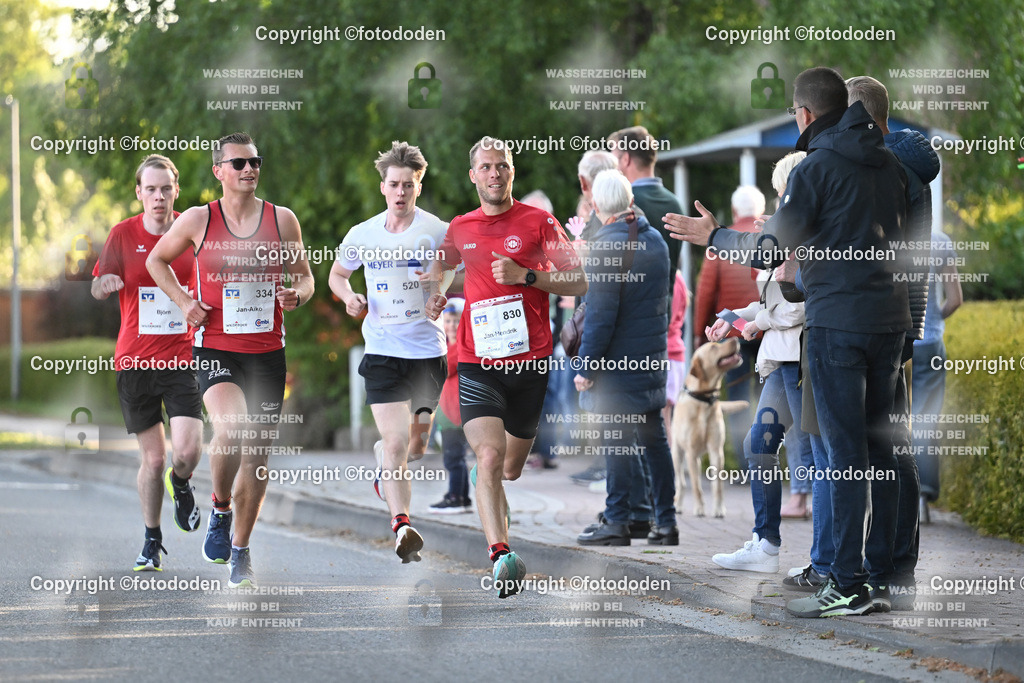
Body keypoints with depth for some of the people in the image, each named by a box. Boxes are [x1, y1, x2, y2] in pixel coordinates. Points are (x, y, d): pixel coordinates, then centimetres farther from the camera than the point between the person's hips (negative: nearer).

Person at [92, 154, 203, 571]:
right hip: (134, 360, 0)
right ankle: (152, 541, 21)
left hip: (181, 358, 0)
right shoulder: (123, 234, -1)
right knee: (152, 458, 2)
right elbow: (97, 289, -1)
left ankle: (180, 484, 21)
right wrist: (105, 283, -24)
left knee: (188, 451, -15)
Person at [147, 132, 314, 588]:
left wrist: (297, 295, -9)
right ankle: (220, 510, 1)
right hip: (215, 348, -3)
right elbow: (157, 260, 15)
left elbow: (305, 276, 14)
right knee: (230, 429, -28)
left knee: (257, 454, 7)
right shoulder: (198, 221, -1)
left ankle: (240, 551, 24)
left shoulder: (283, 220, 4)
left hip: (267, 351, 3)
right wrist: (183, 301, 1)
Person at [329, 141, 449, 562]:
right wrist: (349, 297, -2)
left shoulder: (437, 231, -5)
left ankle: (384, 456, 46)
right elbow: (337, 274, 20)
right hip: (382, 349, 0)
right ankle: (401, 526, -16)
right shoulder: (362, 235, 3)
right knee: (395, 441, -14)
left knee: (417, 446, 12)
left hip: (428, 349, 0)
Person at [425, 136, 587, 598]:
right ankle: (500, 556, -32)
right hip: (477, 366, 0)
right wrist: (433, 297, 9)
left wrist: (525, 275, -14)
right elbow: (438, 268, 31)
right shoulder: (458, 229, 10)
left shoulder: (539, 222, 2)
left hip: (531, 363, 0)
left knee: (512, 470, 12)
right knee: (489, 458, -22)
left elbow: (578, 283, -1)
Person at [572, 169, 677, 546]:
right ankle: (665, 520, 14)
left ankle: (616, 521, 1)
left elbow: (601, 314, -17)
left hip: (618, 360, -7)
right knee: (653, 437, 12)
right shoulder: (656, 240, 8)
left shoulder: (605, 246, -16)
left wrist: (585, 365, -13)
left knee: (616, 443, -2)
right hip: (653, 356, 7)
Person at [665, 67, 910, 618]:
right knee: (878, 442, 13)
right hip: (891, 316, 7)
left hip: (837, 321, -7)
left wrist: (713, 236, 5)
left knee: (845, 448, -6)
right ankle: (885, 567, 16)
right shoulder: (888, 164, 12)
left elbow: (770, 252, -10)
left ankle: (848, 585, -7)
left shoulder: (816, 168, -10)